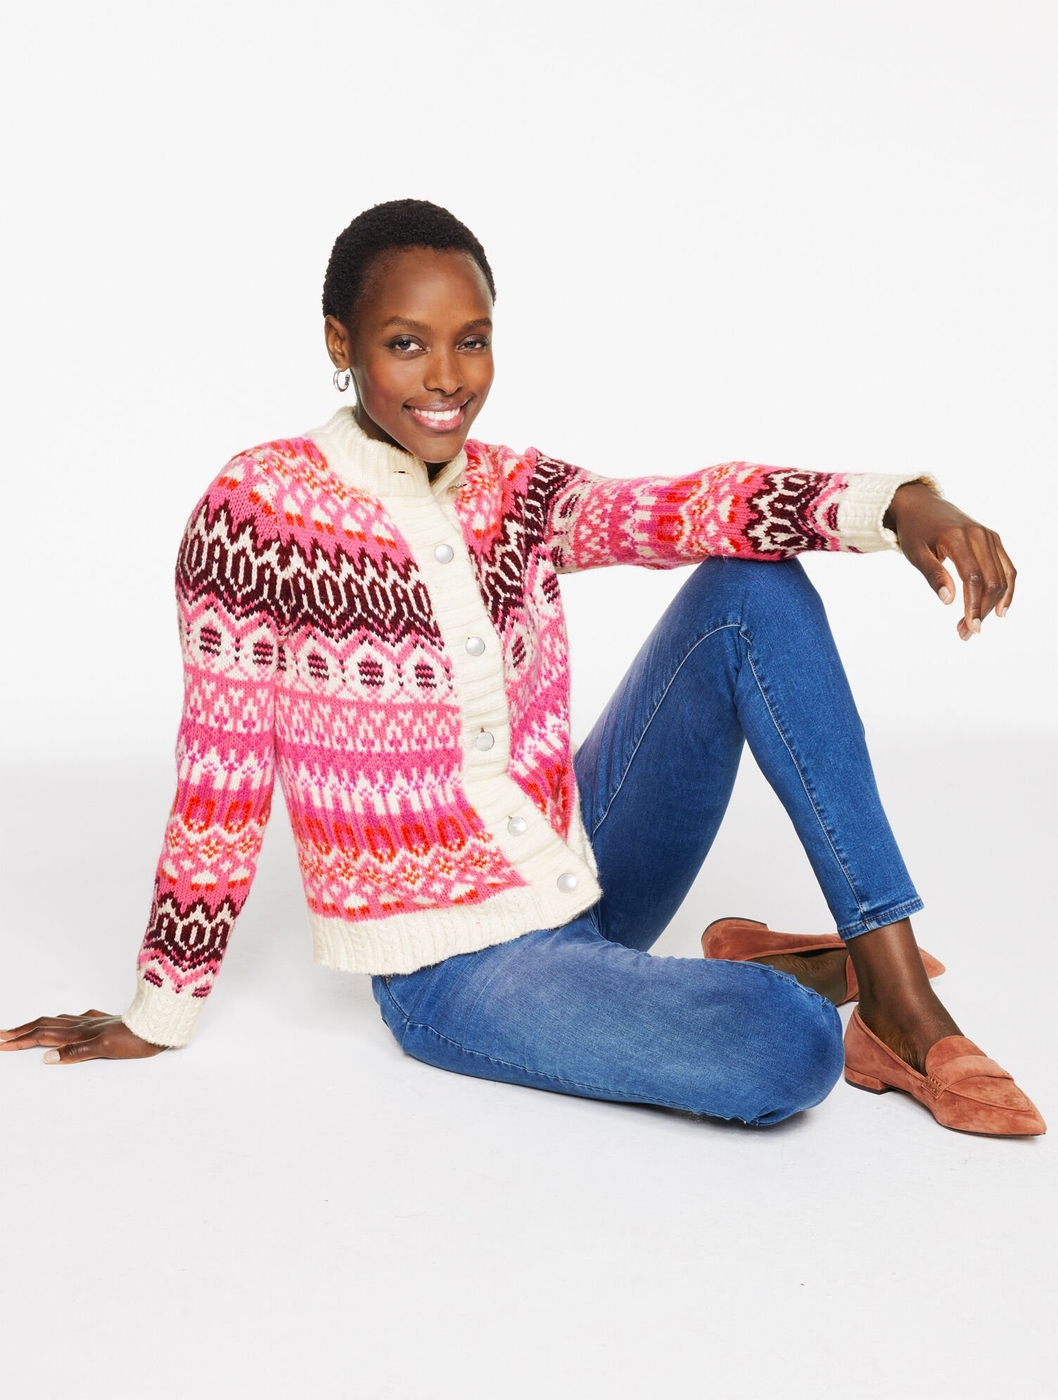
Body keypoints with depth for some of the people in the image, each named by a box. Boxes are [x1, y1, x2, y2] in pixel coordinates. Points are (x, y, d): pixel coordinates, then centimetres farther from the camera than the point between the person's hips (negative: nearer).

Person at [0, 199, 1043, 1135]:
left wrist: (895, 504, -33)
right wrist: (160, 1014, -3)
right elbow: (223, 770, -9)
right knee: (787, 1049, -30)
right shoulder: (256, 514, -13)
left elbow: (679, 507, -16)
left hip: (583, 878, 6)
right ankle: (759, 972, 9)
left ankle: (897, 996, -10)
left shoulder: (517, 494, 2)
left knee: (752, 587, -10)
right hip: (451, 968, -6)